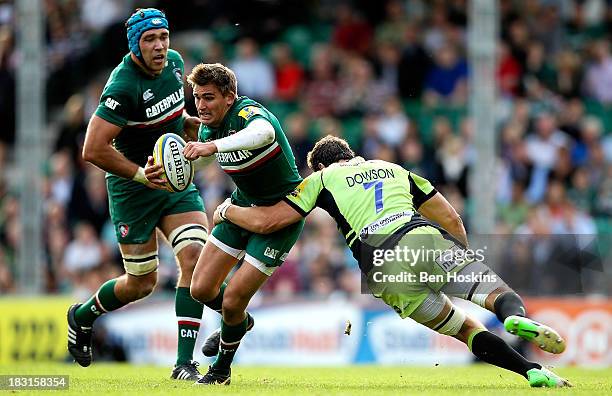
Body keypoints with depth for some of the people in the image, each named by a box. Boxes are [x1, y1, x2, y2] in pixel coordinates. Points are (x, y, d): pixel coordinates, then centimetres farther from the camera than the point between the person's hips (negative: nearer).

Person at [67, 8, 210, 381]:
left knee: (194, 256, -14)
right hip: (133, 191, -6)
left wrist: (187, 122, 5)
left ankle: (185, 363, -12)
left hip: (176, 182, 6)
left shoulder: (174, 63, 0)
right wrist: (141, 174, -28)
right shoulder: (123, 87, -25)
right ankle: (82, 316, 36)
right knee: (141, 283, 4)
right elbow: (93, 150, -26)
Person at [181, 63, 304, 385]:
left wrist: (213, 146, -67)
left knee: (232, 301, -11)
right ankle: (239, 322, 38)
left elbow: (264, 132, -55)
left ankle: (222, 369, 17)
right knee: (201, 289, 3)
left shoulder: (248, 112, -28)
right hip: (243, 205, 8)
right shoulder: (208, 129, -4)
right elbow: (191, 159, 17)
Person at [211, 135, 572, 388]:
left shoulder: (322, 178, 24)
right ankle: (516, 316, -46)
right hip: (428, 238, 1)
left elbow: (266, 221, 19)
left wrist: (227, 210, 37)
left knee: (466, 328, 7)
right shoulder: (395, 169, 35)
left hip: (386, 269, -1)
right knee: (499, 293, -8)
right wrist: (461, 263, 38)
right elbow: (451, 219, 28)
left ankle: (532, 371, -15)